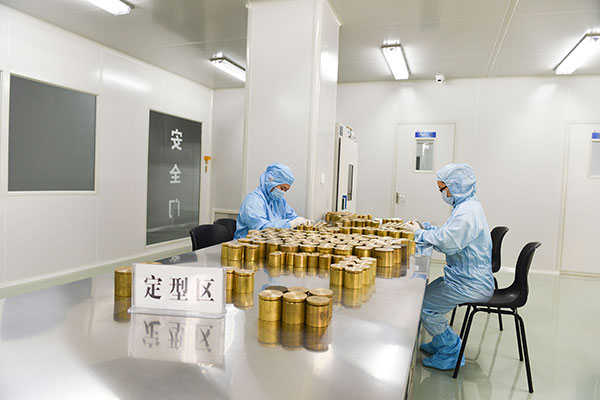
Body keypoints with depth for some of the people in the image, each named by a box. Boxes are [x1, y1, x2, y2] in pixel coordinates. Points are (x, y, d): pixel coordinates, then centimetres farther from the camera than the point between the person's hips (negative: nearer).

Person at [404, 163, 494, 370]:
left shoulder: (468, 211, -22)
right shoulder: (468, 206, 13)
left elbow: (448, 243, -29)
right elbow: (449, 234, 18)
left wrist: (420, 233, -15)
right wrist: (425, 228, 6)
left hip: (470, 284, -11)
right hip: (466, 277, 11)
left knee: (423, 305, -12)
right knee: (424, 293, 16)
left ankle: (451, 353, 6)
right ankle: (442, 342, 30)